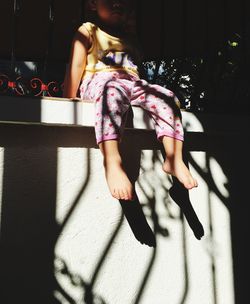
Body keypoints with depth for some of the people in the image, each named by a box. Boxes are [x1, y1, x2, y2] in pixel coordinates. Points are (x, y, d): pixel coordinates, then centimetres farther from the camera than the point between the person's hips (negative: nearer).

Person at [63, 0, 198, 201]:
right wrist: (69, 101, -6)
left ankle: (174, 160, -22)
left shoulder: (129, 39, 29)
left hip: (133, 83, 6)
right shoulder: (88, 31, 13)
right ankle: (112, 162, -52)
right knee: (113, 93, -41)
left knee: (167, 97, -18)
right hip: (100, 81, -5)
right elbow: (76, 66, 3)